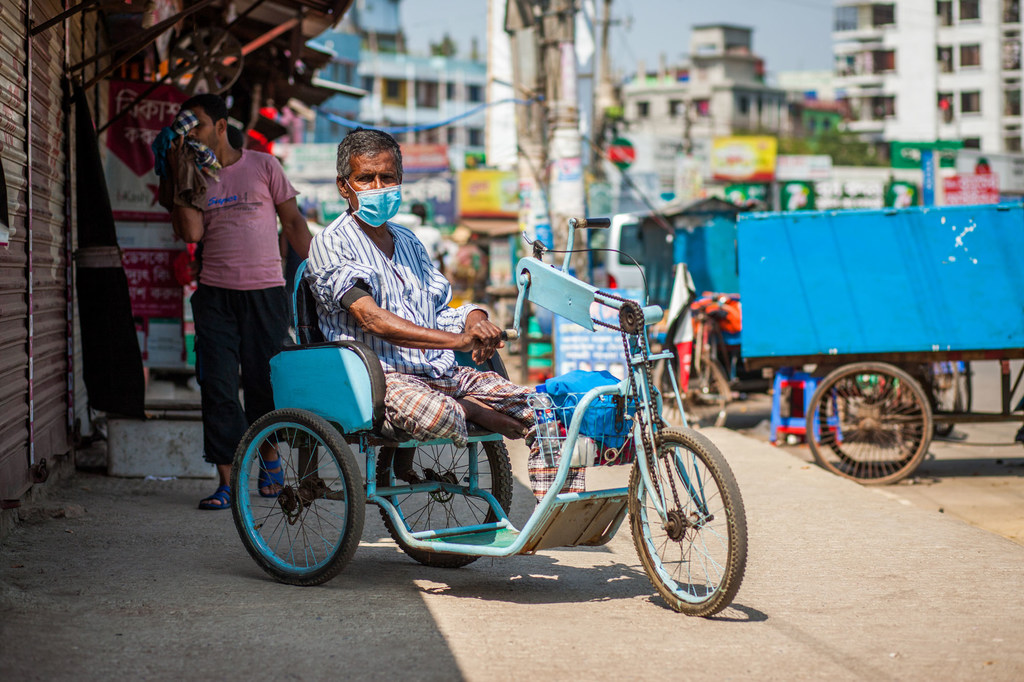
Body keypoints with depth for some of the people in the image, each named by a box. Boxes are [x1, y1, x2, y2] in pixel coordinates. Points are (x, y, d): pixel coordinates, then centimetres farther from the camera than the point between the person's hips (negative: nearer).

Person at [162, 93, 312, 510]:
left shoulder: (263, 166, 6)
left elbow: (292, 221, 7)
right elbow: (192, 233, -5)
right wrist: (180, 175, -5)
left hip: (264, 292, -2)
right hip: (215, 294, 2)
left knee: (264, 382, 3)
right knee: (218, 386, -4)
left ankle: (270, 456, 29)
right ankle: (226, 480, -1)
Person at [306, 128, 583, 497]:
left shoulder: (408, 241, 23)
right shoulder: (332, 243, -3)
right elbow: (373, 319, -17)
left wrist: (476, 321, -5)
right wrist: (458, 340, -25)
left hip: (443, 375, 7)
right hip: (382, 379, -7)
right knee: (435, 415, -40)